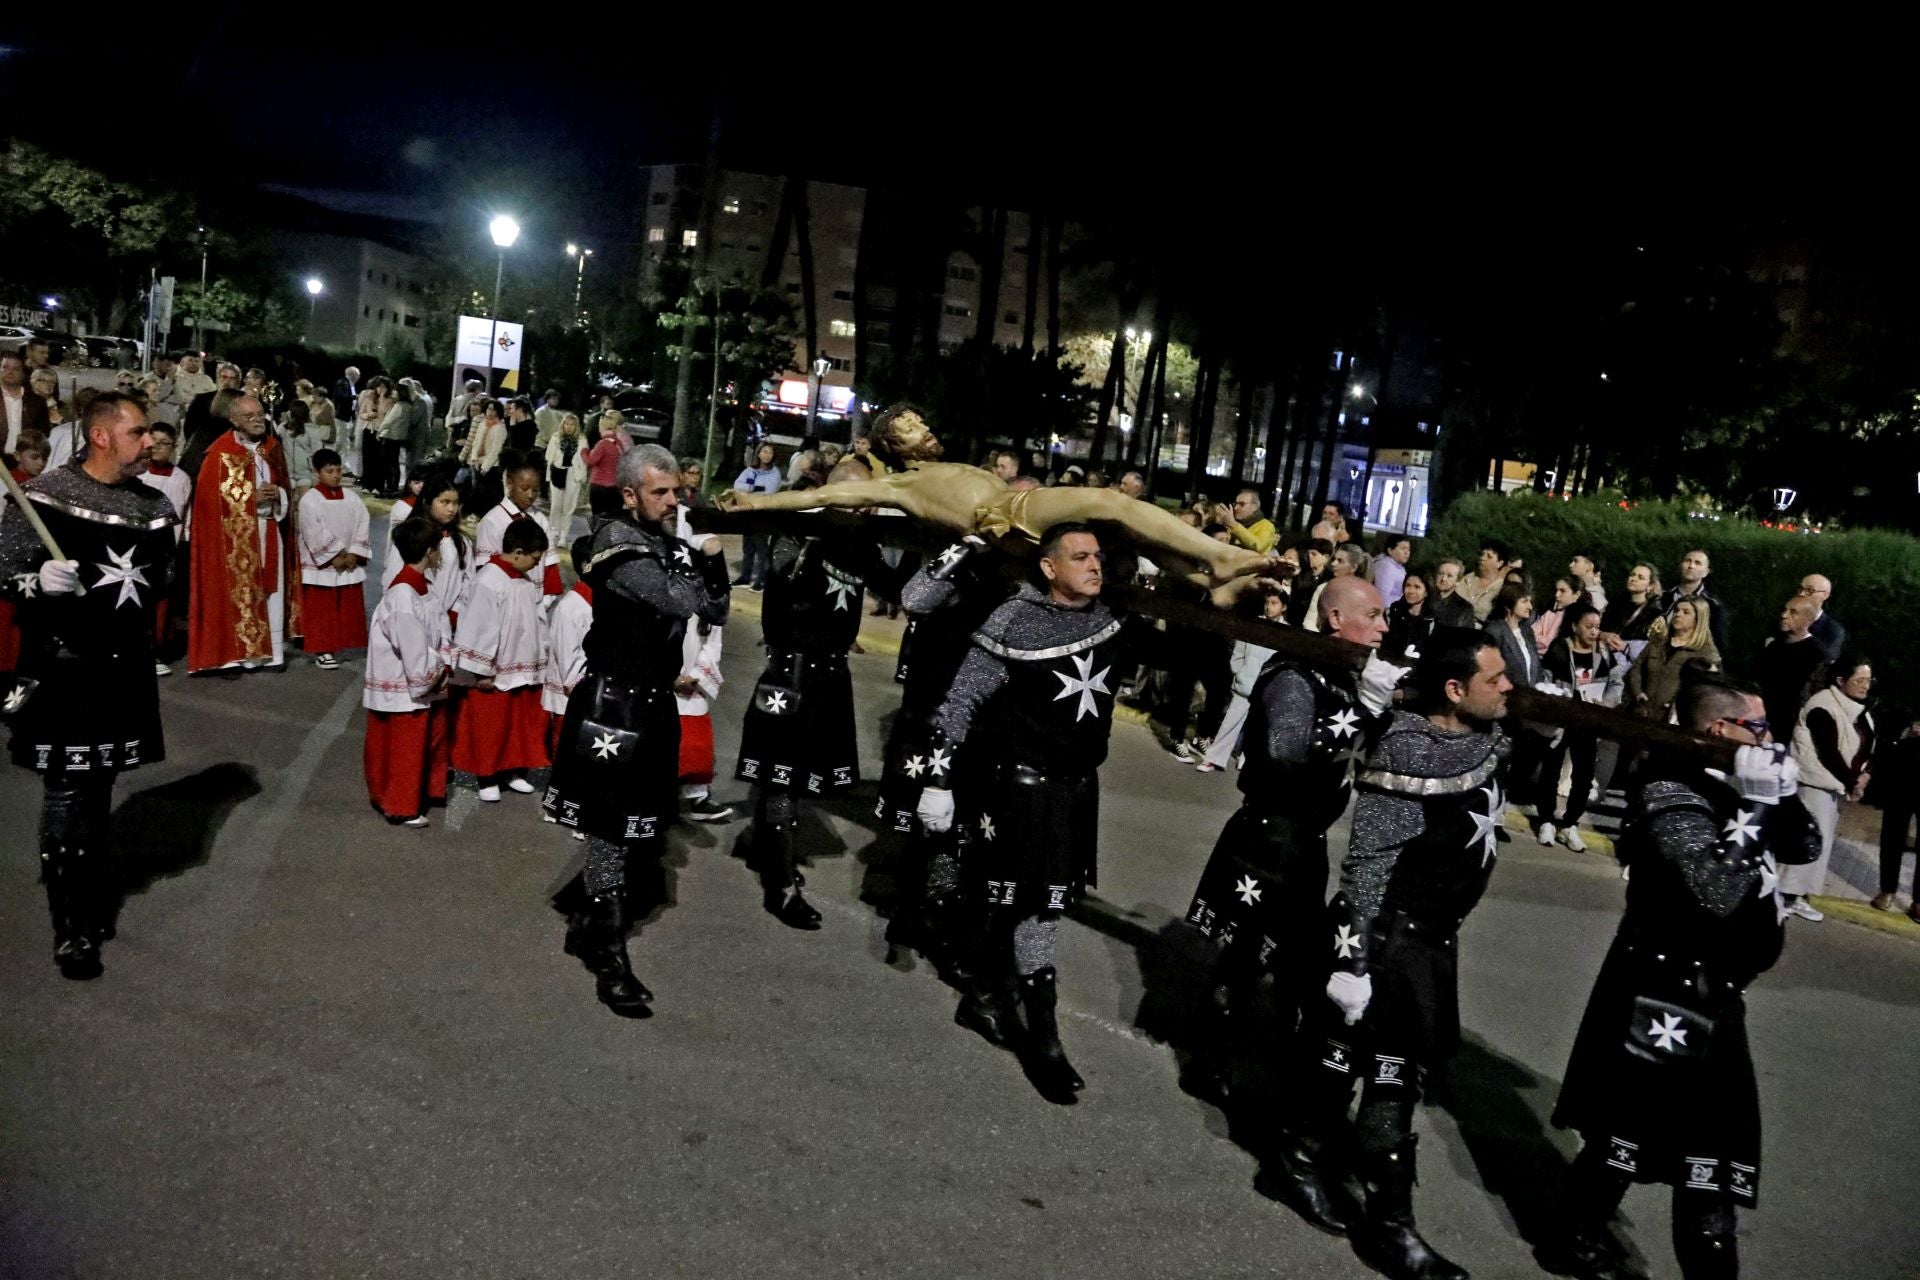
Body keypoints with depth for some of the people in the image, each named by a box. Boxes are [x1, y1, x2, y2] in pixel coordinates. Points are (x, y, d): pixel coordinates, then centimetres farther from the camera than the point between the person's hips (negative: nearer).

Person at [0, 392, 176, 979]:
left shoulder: (155, 505, 4)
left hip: (125, 666, 5)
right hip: (62, 666, -5)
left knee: (100, 786, 16)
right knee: (65, 794, 0)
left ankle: (94, 888, 31)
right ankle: (71, 927, 8)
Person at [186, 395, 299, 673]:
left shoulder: (272, 448, 10)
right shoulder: (220, 453, -9)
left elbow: (285, 485, 15)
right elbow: (212, 495, -12)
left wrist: (278, 495, -8)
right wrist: (252, 498, -18)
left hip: (270, 532, 6)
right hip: (235, 536, -5)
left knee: (272, 588, 8)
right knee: (237, 591, -2)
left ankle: (273, 652, 14)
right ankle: (235, 654, 4)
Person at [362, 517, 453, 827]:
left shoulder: (421, 586, 1)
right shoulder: (403, 599, -28)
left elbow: (439, 636, 6)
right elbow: (417, 660, -26)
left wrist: (446, 665, -9)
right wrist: (443, 673, -10)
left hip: (425, 687, 9)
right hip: (406, 692, -9)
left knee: (430, 743, 22)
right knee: (404, 752, 8)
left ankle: (426, 791, 39)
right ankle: (401, 807, 24)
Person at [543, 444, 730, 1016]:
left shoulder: (668, 543, 8)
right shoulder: (619, 544, -17)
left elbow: (714, 611, 8)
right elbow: (677, 602, -29)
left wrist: (711, 557, -7)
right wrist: (697, 560, -10)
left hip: (652, 700, 8)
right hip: (615, 702, -8)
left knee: (629, 824, 17)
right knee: (612, 826, -2)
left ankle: (585, 924, 33)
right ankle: (610, 959, 6)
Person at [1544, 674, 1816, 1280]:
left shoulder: (1729, 789, 7)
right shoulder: (1673, 797, -21)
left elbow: (1803, 846, 17)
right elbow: (1718, 895, -31)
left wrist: (1783, 797, -1)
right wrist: (1756, 810, -26)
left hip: (1713, 997, 10)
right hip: (1670, 999, -10)